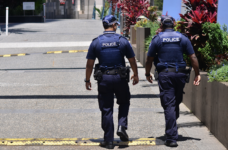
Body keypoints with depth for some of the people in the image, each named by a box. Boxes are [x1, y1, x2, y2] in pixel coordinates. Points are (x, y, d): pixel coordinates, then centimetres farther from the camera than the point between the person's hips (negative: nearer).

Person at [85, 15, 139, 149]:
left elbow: (90, 63, 1)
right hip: (120, 78, 0)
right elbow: (132, 61, 3)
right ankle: (122, 127, 2)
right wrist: (136, 75, 18)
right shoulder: (123, 41, -3)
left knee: (106, 110, 5)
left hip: (104, 79, 0)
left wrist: (87, 80, 12)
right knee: (124, 103, 23)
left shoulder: (96, 42, -1)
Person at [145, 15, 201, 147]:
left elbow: (150, 59, 4)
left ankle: (172, 138, -9)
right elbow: (193, 57, 2)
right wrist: (197, 74, 9)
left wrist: (148, 74, 18)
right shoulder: (182, 38, 5)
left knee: (169, 105, -4)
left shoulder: (157, 39, 1)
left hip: (165, 75, -2)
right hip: (180, 74, 2)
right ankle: (173, 125, 31)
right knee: (177, 102, 20)